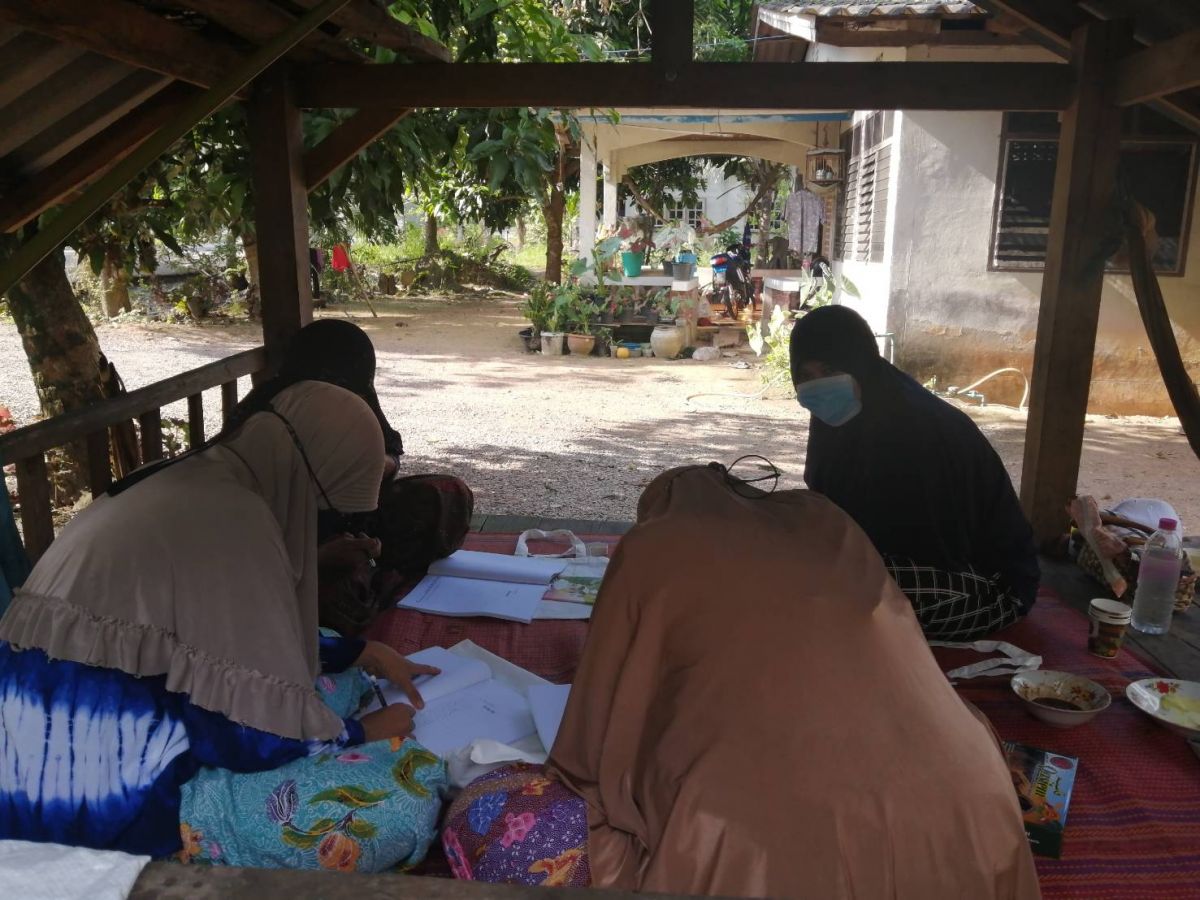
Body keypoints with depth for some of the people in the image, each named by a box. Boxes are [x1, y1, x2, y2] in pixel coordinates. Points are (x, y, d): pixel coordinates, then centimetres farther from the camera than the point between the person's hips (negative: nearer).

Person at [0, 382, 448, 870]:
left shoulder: (188, 484, 7)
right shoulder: (231, 518, -22)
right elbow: (251, 732, -21)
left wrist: (365, 653, 22)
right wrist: (364, 731, -2)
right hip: (110, 803, -10)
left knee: (332, 671, 20)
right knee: (405, 790, -16)